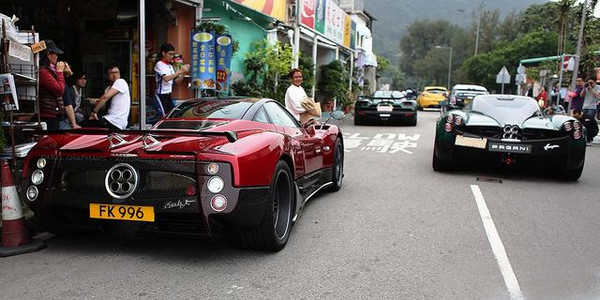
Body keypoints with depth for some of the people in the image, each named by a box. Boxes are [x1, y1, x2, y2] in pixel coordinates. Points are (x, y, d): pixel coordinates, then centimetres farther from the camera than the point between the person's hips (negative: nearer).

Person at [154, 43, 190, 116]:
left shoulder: (170, 66, 13)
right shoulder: (159, 64, -11)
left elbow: (177, 80, 13)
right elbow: (166, 78, -26)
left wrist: (184, 73, -3)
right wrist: (180, 71, -24)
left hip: (168, 95, 8)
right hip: (161, 95, -8)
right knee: (165, 116, -10)